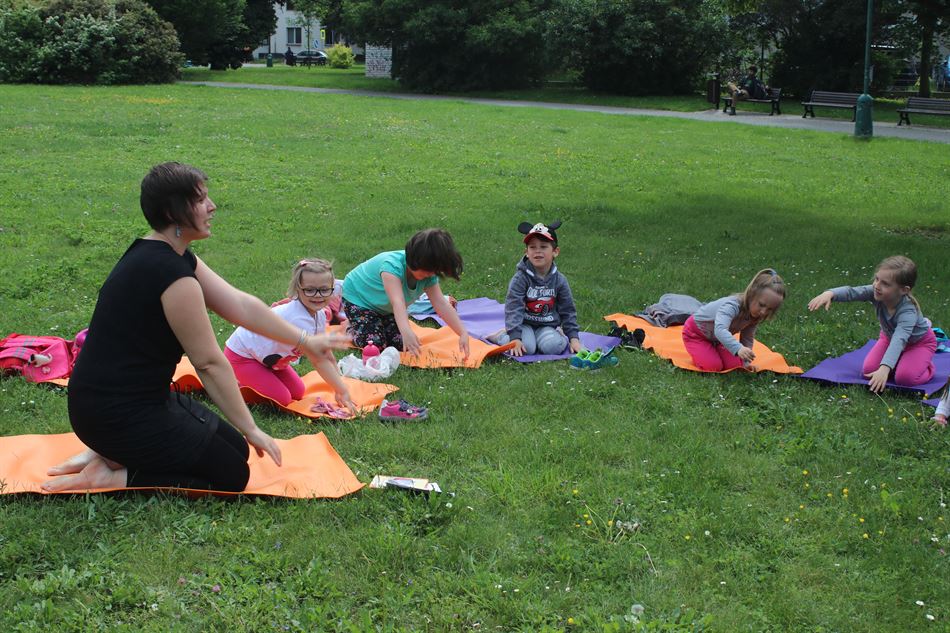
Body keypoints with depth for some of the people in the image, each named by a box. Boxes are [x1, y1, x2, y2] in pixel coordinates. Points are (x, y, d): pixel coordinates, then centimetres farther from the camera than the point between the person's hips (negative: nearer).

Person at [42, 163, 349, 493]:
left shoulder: (173, 256, 6)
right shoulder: (171, 273, -25)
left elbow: (240, 305, 9)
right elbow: (209, 363, -19)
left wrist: (305, 341, 10)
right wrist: (250, 429, -9)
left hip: (140, 395, 10)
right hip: (116, 414, -10)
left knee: (235, 449, 17)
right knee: (232, 475, -1)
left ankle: (110, 453, 13)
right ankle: (111, 477, -2)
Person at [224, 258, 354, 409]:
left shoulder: (319, 314, -8)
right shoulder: (299, 319, -36)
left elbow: (327, 357, -2)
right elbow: (319, 361, -32)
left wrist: (339, 391, -5)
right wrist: (343, 392, -28)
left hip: (266, 355, 9)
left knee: (298, 392, 7)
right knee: (282, 399, -15)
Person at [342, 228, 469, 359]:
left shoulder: (429, 274, -20)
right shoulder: (393, 265, -41)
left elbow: (441, 304, -26)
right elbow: (397, 301, -54)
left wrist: (463, 333, -37)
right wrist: (406, 332, -71)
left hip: (384, 308, 6)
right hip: (358, 298, -6)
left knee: (400, 343, -10)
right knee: (374, 344, -22)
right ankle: (350, 329, 9)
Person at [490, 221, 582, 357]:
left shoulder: (559, 280, -2)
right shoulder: (520, 278, -14)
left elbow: (568, 311, 5)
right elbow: (513, 308, -20)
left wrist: (574, 338, -3)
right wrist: (515, 337, -29)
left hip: (547, 326, 3)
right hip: (524, 324, -3)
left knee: (553, 346, -26)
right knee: (527, 347, -30)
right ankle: (501, 336, 1)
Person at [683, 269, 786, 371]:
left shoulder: (754, 315, -16)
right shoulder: (732, 306, -40)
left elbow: (747, 339, -3)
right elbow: (720, 330, -58)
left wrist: (745, 362, -14)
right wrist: (738, 348, -72)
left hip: (716, 339, 7)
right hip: (695, 332, -7)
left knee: (733, 365, -8)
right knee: (713, 366, -22)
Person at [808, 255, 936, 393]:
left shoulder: (908, 311, -44)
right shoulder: (876, 292, -30)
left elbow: (899, 340, -56)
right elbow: (851, 291, -40)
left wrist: (884, 369, -69)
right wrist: (829, 294, -63)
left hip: (919, 342, -5)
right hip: (889, 336, 5)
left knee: (904, 378, -25)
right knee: (869, 371, -10)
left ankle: (925, 364, 9)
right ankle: (900, 359, 19)